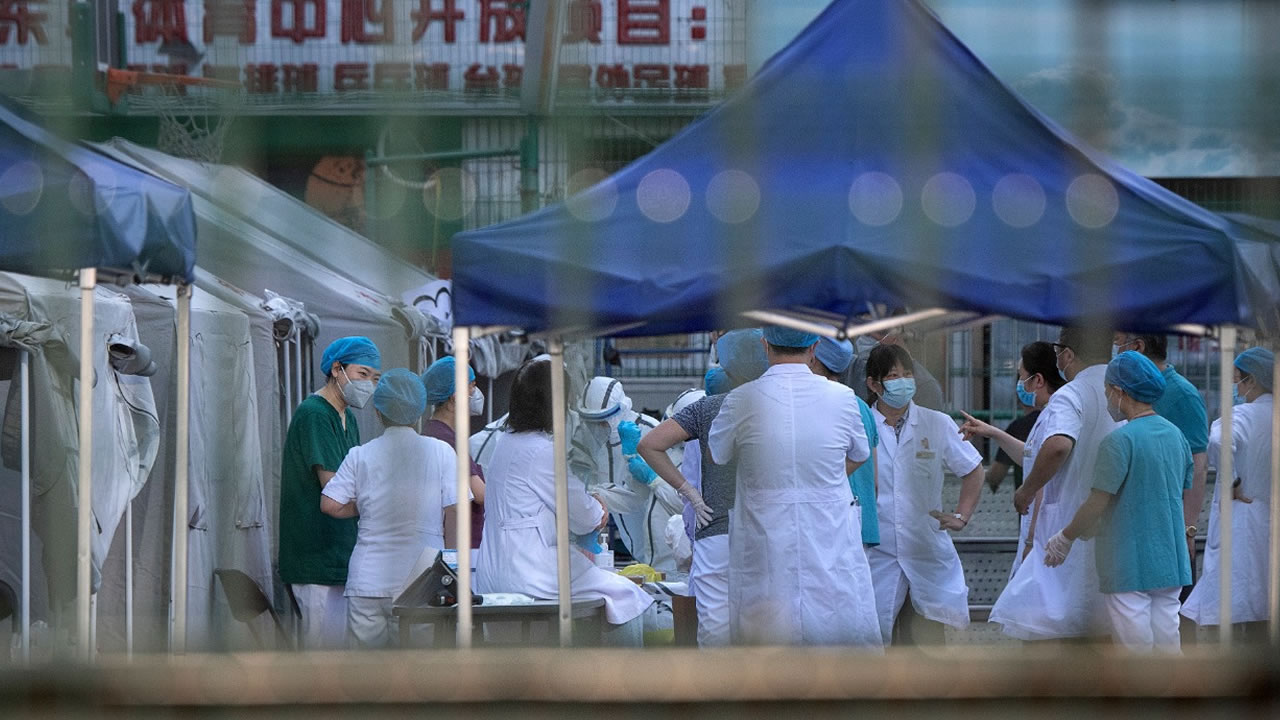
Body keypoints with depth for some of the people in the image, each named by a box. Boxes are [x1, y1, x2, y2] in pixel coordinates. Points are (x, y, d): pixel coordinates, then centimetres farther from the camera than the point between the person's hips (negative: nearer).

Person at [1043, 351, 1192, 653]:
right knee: (1168, 642, 9)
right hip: (1170, 563, 7)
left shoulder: (1119, 440, -15)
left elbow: (1097, 503, -14)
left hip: (1129, 567, -7)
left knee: (1135, 643, -1)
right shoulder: (1176, 436, 7)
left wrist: (1065, 538, 0)